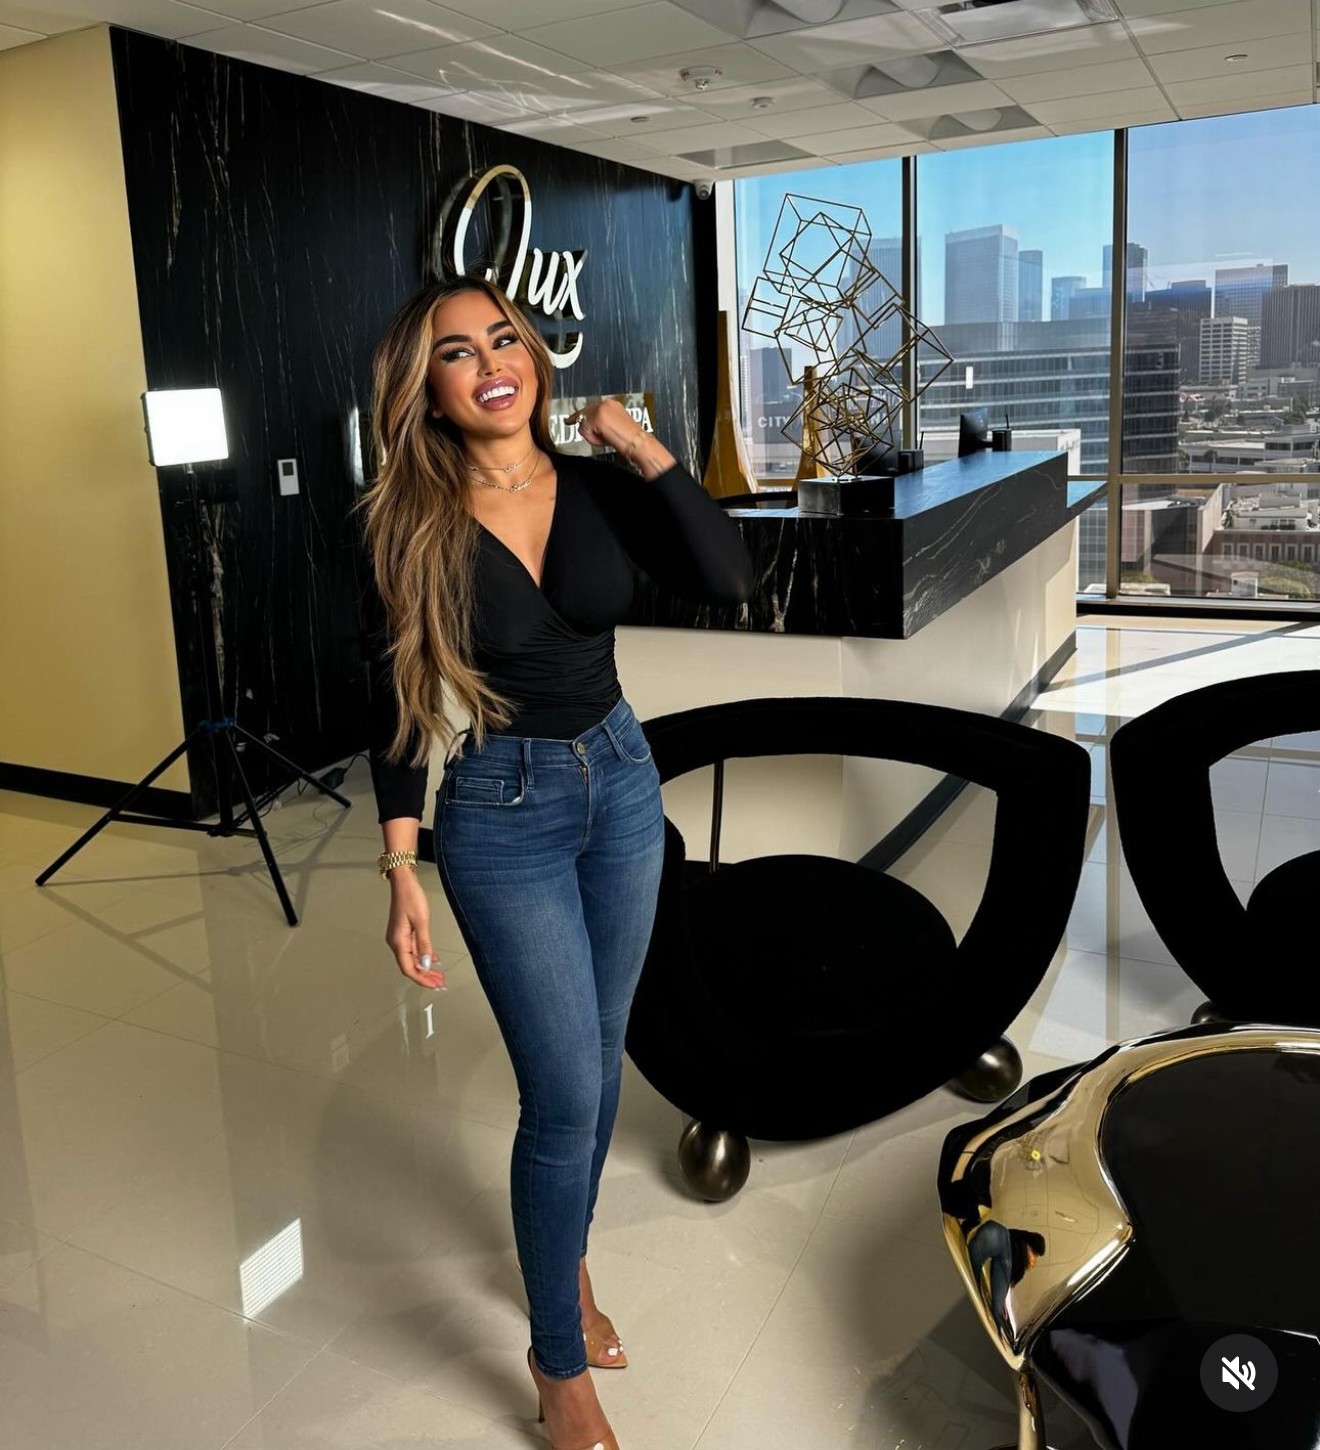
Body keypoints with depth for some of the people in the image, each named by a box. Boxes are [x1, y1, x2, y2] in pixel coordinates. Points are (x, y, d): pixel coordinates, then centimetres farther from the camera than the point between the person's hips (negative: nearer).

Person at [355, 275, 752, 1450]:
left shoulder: (600, 489, -3)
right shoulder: (414, 524, -11)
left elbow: (727, 580, -15)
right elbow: (397, 705, -8)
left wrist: (646, 448, -16)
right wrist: (402, 872, -11)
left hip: (622, 783, 4)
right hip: (500, 815, -4)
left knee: (599, 1058, 17)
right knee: (565, 1093, -1)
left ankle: (565, 1260, 44)